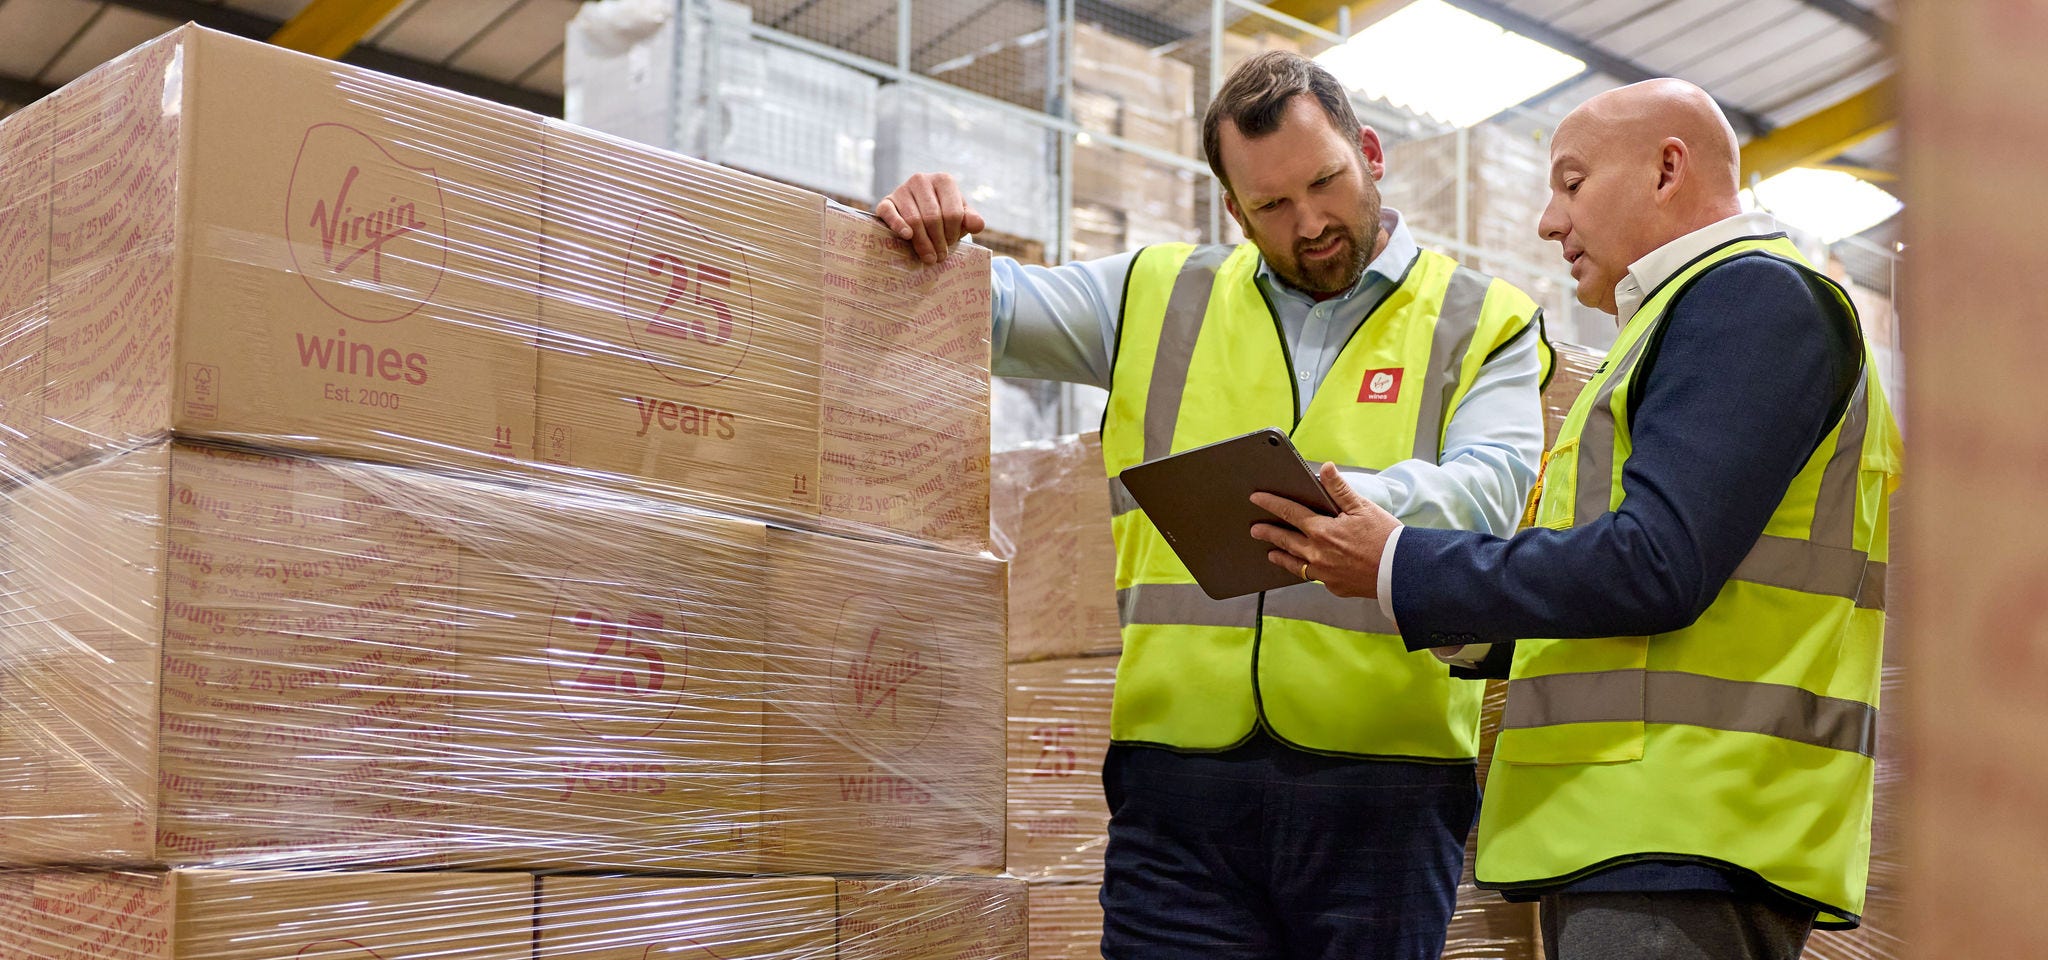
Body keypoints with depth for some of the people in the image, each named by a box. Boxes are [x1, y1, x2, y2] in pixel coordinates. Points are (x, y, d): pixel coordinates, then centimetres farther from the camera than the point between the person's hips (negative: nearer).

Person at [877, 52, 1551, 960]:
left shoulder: (1486, 324, 10)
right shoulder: (1163, 299, 17)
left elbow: (1486, 489, -7)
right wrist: (921, 237, -3)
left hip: (1383, 778, -1)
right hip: (1182, 767, 1)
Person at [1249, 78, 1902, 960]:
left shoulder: (1752, 294, -7)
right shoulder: (1694, 310, 26)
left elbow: (1656, 568, -19)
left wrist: (1404, 569, -13)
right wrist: (1467, 629, 14)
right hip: (1626, 841, 10)